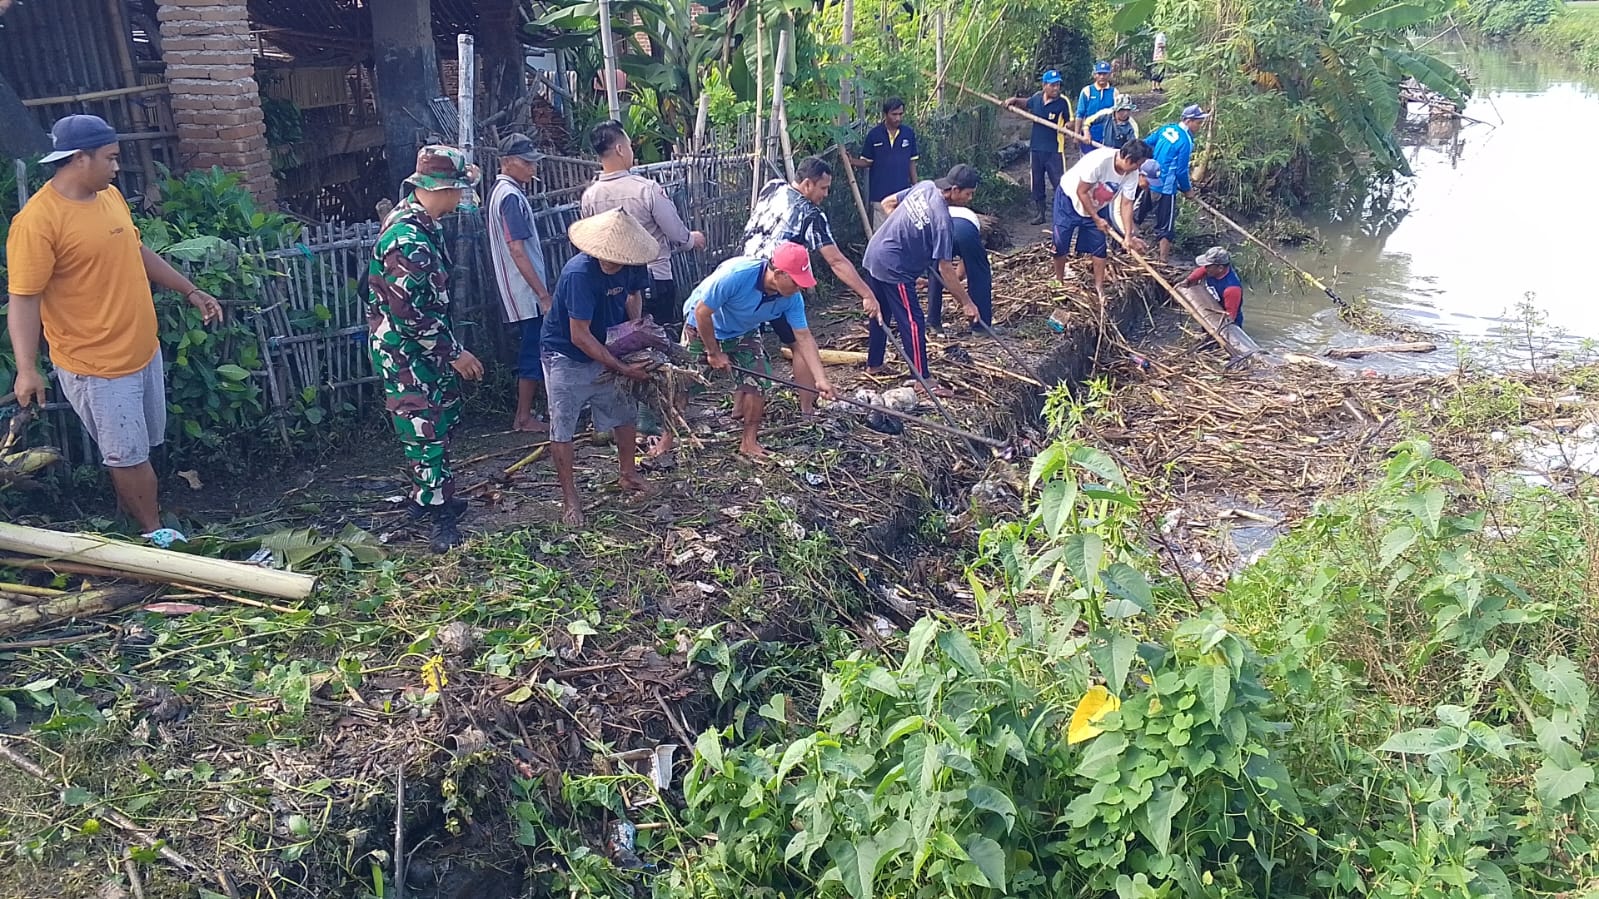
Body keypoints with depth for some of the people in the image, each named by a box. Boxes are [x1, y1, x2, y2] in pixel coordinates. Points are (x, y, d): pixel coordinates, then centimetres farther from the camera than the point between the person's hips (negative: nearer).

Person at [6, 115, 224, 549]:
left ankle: (133, 510, 40)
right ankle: (155, 533, 19)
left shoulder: (110, 196, 4)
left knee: (141, 446, 20)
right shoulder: (37, 220, -20)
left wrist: (190, 291, 20)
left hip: (144, 349, 8)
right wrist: (27, 368, -27)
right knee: (128, 454, 5)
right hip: (95, 365, -8)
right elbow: (24, 299, -20)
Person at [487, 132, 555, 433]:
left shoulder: (500, 190, 13)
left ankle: (525, 413, 23)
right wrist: (543, 294, -23)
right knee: (534, 353, -3)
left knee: (533, 349, 16)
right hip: (527, 292, -10)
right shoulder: (511, 196, -18)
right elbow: (517, 250, -23)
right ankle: (524, 418, 5)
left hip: (522, 291, 10)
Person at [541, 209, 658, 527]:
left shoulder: (631, 265, -14)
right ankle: (570, 498, 12)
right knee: (563, 428, -1)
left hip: (605, 350, 6)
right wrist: (623, 369, -27)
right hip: (566, 356, -6)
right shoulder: (580, 273, -34)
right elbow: (580, 336, -30)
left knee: (625, 412, 14)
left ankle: (627, 474, 36)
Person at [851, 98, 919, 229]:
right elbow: (866, 162, 2)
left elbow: (912, 163, 8)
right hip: (880, 195, -2)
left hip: (902, 193, 2)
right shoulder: (874, 134, -4)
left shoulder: (909, 133, 2)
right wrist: (851, 161, -17)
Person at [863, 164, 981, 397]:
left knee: (880, 313, 22)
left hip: (874, 254, 9)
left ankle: (874, 364, 37)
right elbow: (945, 269, -21)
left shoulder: (925, 186, -1)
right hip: (893, 268, -9)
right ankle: (924, 379, 3)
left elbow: (888, 202, 12)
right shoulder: (942, 219, -23)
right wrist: (967, 303, -14)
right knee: (913, 322, -2)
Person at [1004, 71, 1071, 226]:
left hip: (1054, 149, -5)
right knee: (1037, 182, 13)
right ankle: (1040, 212, 25)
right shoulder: (1037, 98, 3)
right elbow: (1026, 104, 25)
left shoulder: (1063, 102, -10)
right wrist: (1015, 100, 10)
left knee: (1059, 183, -7)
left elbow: (1069, 121, -3)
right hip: (1036, 147, 5)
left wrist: (1068, 126, -24)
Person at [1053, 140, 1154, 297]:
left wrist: (1129, 237, -19)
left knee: (1099, 245, 1)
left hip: (1097, 206, 5)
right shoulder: (1100, 160, -37)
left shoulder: (1132, 174, -19)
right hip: (1070, 197, -5)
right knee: (1061, 244, -3)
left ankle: (1099, 287, 13)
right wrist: (1096, 219, -21)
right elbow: (1081, 192, -28)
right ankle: (1058, 281, 18)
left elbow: (1126, 204, -12)